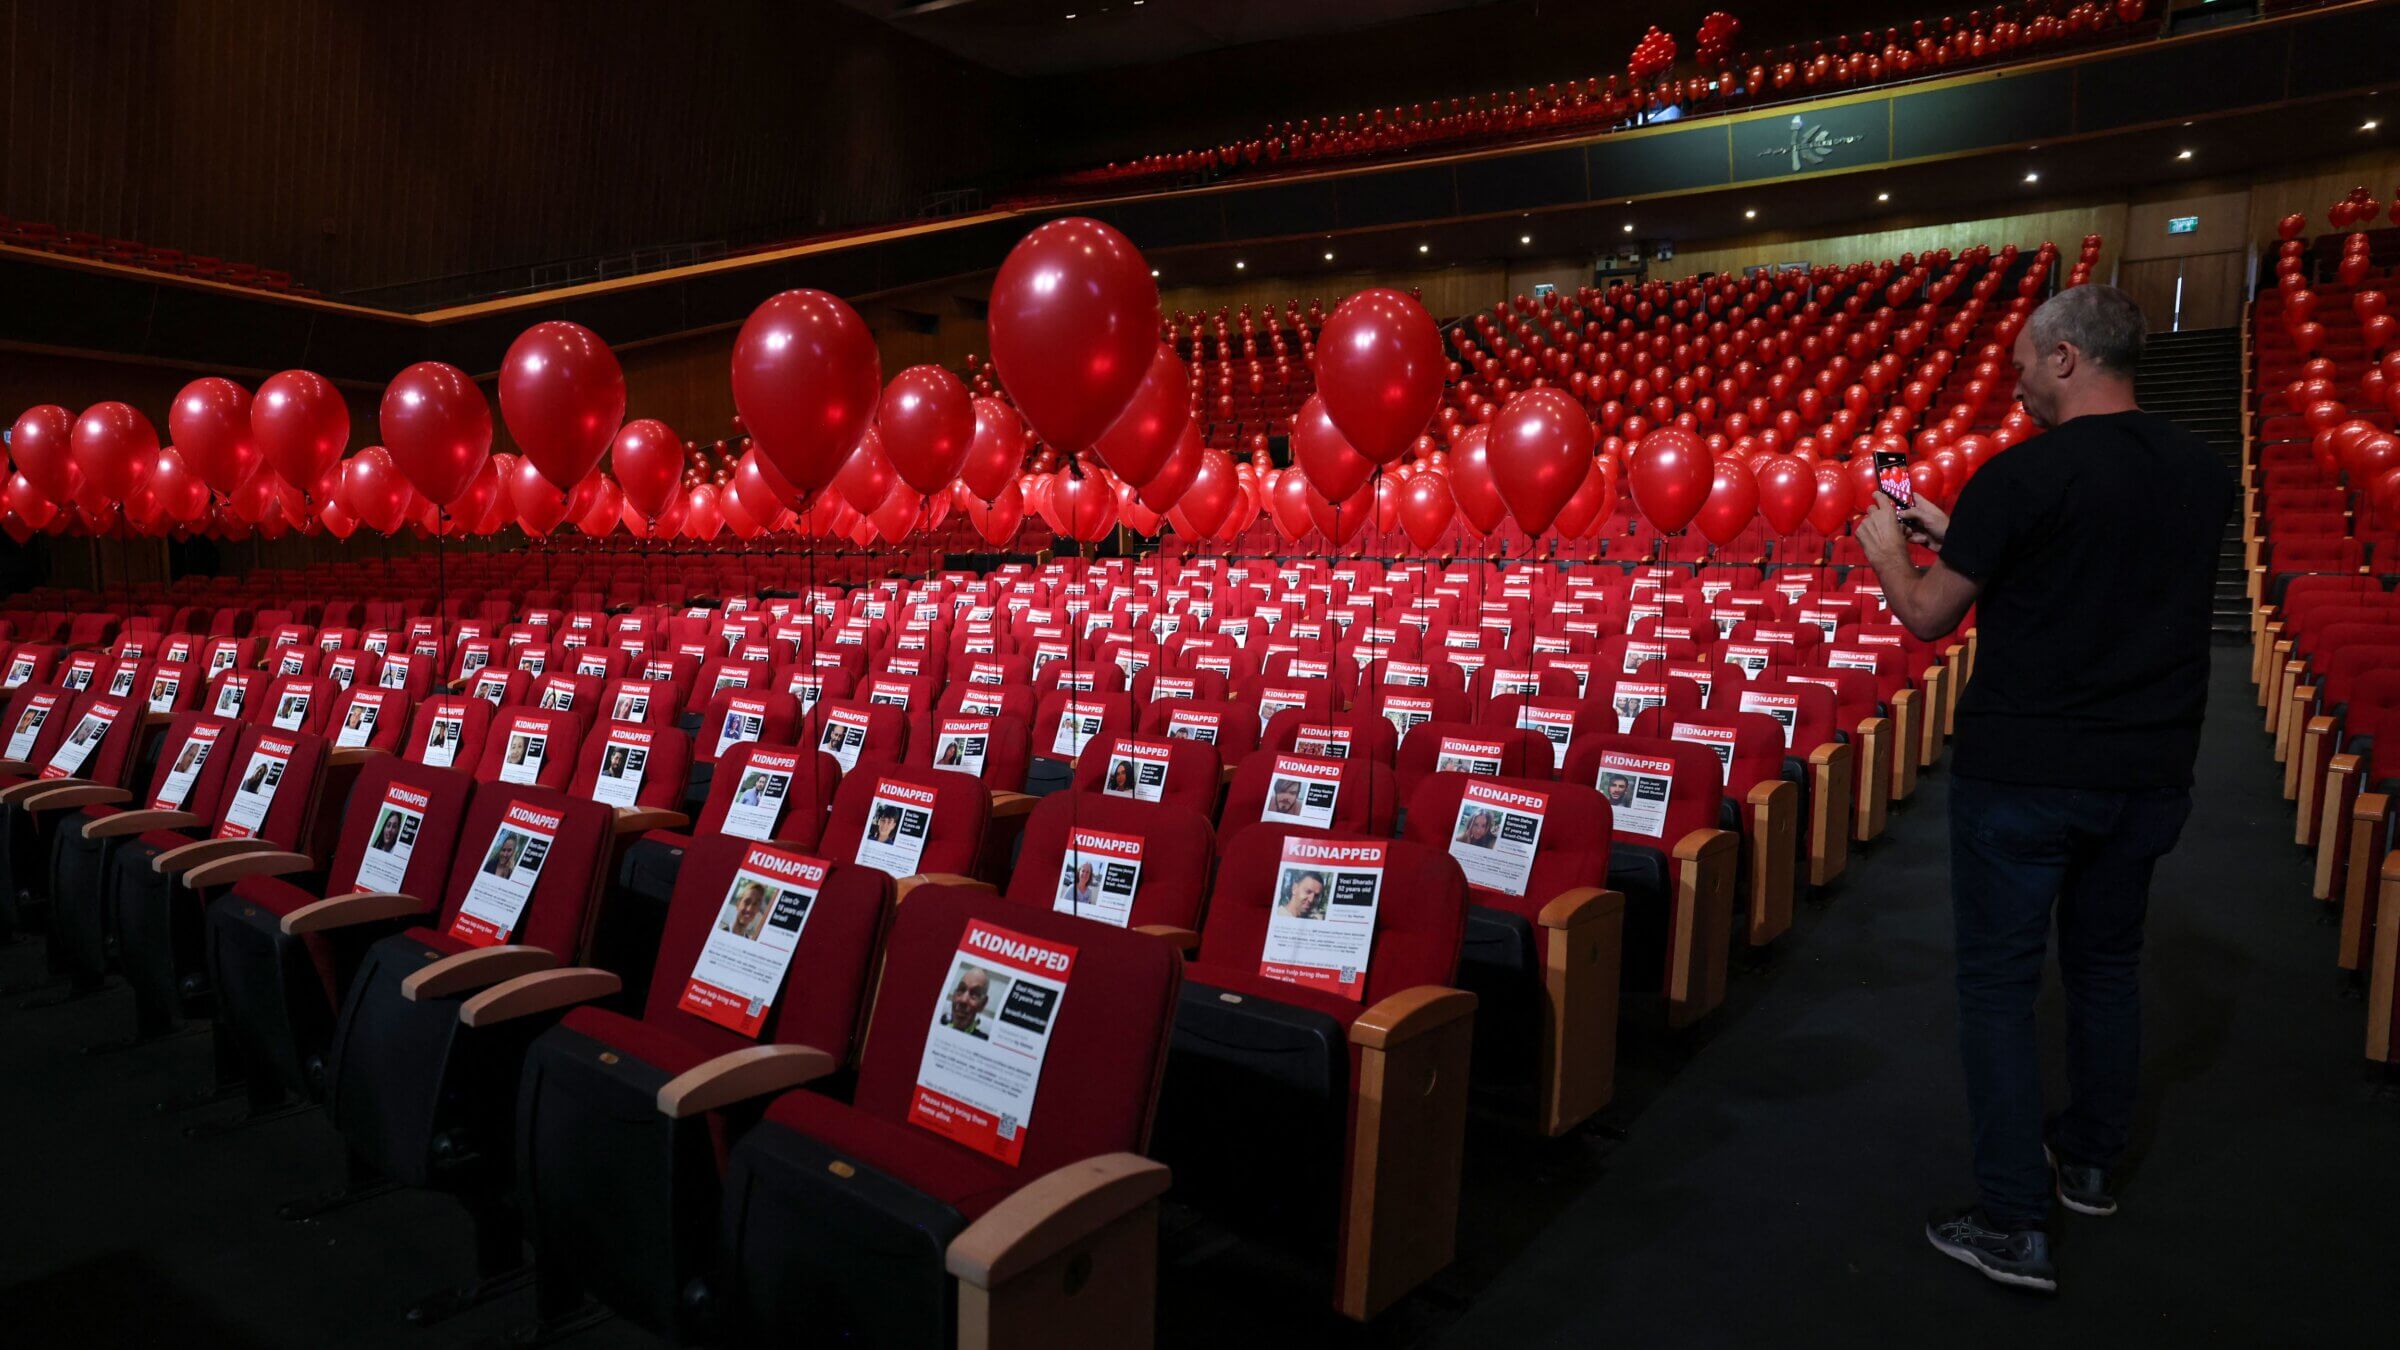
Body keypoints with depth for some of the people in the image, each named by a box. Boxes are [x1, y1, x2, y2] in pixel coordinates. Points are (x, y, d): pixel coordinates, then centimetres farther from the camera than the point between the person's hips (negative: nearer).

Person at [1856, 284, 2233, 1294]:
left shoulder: (2020, 477, -17)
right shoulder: (2204, 473, 4)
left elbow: (1930, 617, -10)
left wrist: (1887, 550, 10)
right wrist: (1959, 535, 20)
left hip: (2021, 777, -6)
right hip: (2149, 774, 7)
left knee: (1999, 982, 3)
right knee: (2107, 965, 21)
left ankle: (2013, 1226, 8)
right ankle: (2089, 1162, 38)